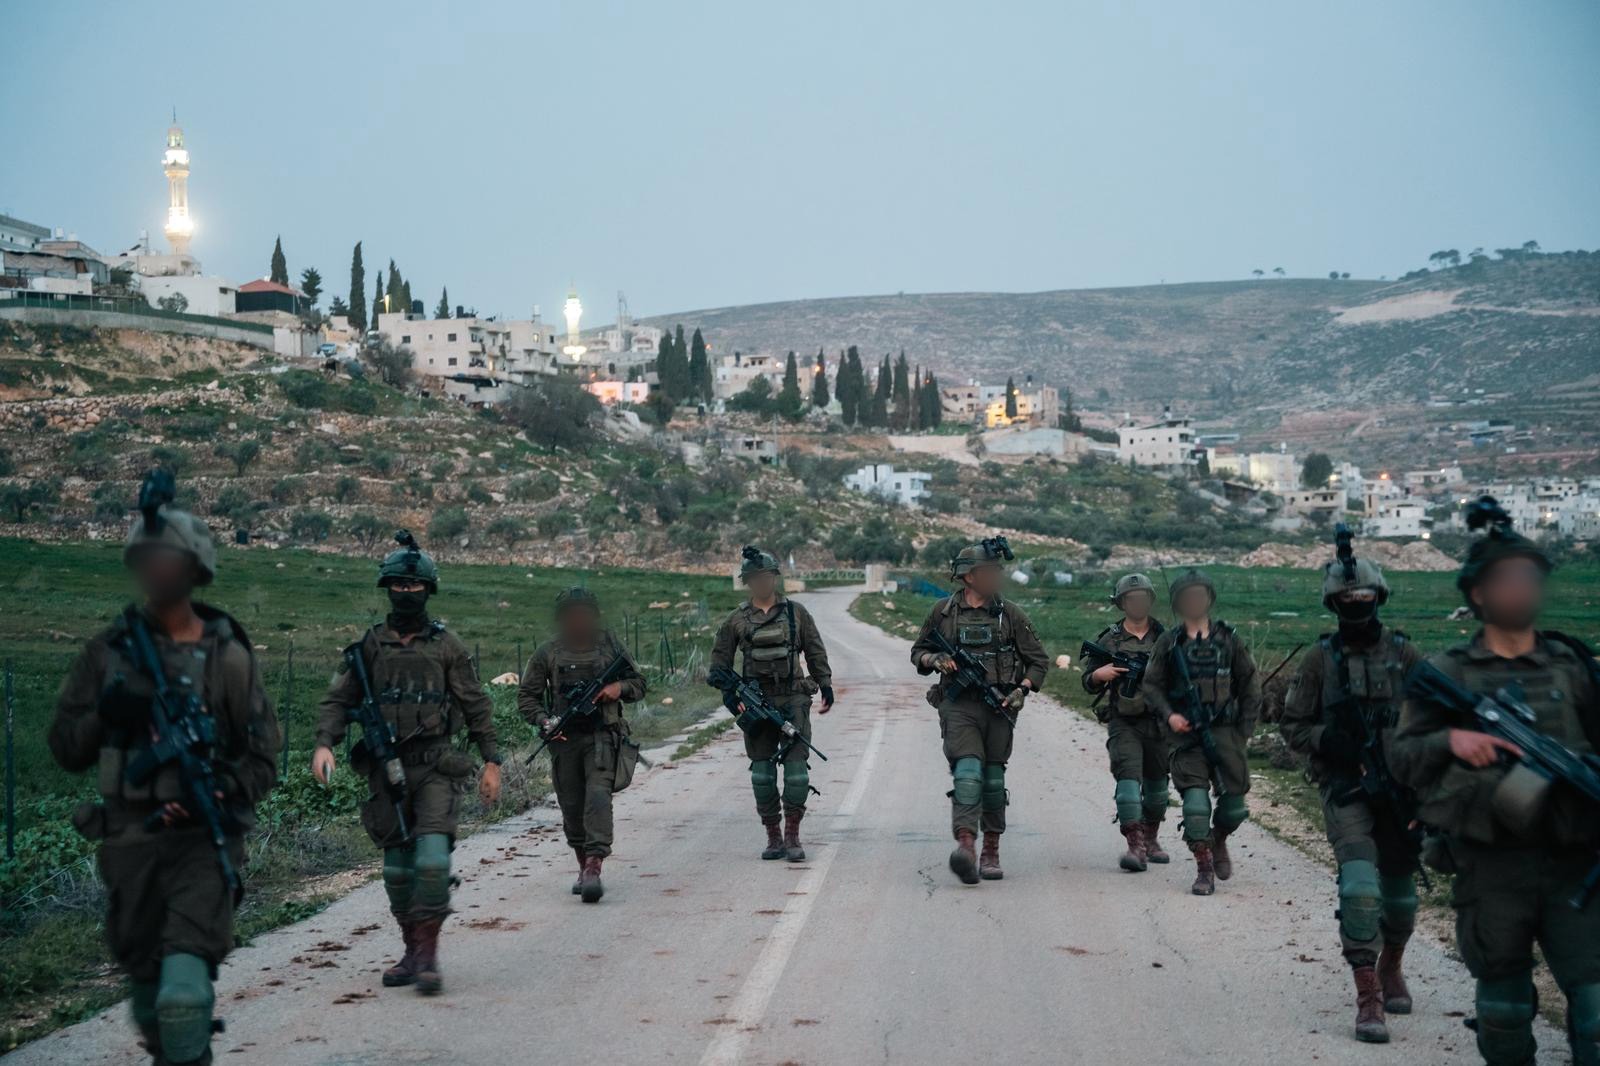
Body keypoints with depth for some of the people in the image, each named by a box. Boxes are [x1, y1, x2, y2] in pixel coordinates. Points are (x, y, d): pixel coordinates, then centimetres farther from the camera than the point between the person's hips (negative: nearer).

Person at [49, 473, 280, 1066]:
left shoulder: (226, 656, -1)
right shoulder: (108, 653, 7)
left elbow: (262, 759, 0)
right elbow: (66, 750, 8)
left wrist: (217, 794, -18)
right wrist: (103, 716, -11)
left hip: (202, 843, -4)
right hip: (128, 843, 4)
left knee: (184, 991, -20)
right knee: (149, 999, 14)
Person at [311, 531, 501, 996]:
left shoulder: (447, 645, 3)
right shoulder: (369, 645, 7)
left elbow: (475, 705, 6)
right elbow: (338, 699, 6)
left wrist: (491, 761, 3)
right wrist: (324, 743, -11)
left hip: (436, 768, -3)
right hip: (386, 768, 3)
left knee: (432, 857, -16)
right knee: (398, 865, 7)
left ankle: (428, 952, -9)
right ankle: (412, 952, 20)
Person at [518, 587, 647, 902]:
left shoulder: (610, 646, 5)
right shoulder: (548, 653, 4)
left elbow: (639, 685, 14)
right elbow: (526, 696, 7)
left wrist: (619, 688, -7)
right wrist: (544, 721, -10)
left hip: (602, 736, -2)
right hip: (564, 738, 2)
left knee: (598, 796, -18)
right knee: (572, 806, 7)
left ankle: (594, 868, -25)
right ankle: (584, 868, 24)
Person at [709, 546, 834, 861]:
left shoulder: (796, 612, 6)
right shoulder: (736, 620, 7)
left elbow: (815, 652, 12)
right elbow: (720, 659, 10)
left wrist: (826, 685, 8)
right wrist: (728, 691, -2)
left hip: (793, 699, -1)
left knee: (796, 766, -8)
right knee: (762, 770, 4)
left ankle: (792, 835, 0)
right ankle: (773, 837, 13)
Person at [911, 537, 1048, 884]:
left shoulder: (1010, 614, 6)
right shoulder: (943, 611, 4)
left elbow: (1038, 661, 10)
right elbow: (918, 652, 15)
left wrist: (1022, 689, -6)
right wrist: (935, 659, -7)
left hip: (998, 708, 2)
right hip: (958, 705, -2)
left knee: (994, 779, 7)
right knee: (968, 773, -19)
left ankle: (991, 852, 19)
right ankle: (965, 846, -32)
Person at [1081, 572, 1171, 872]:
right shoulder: (1108, 639, 3)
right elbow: (1088, 684, 8)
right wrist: (1099, 674, -14)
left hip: (1158, 722, 2)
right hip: (1123, 722, -2)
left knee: (1156, 782, 13)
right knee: (1128, 777, -17)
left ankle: (1150, 839, 32)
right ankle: (1135, 846, -20)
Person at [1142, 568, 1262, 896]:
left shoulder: (1228, 639, 5)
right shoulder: (1169, 643, 3)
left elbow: (1250, 685, 11)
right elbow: (1151, 685, 6)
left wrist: (1245, 730, 4)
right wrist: (1168, 714, -12)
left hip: (1224, 730, 1)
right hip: (1186, 733, -1)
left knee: (1233, 802, 2)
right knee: (1195, 798, -12)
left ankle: (1219, 842, 34)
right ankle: (1204, 869, -2)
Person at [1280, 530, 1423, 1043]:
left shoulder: (1404, 654, 2)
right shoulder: (1321, 659, 1)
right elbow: (1291, 725, 5)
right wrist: (1325, 739, -15)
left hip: (1400, 790, 2)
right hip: (1345, 789, -2)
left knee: (1399, 891, 14)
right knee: (1360, 885, -18)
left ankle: (1391, 970, 41)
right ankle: (1368, 1000, -14)